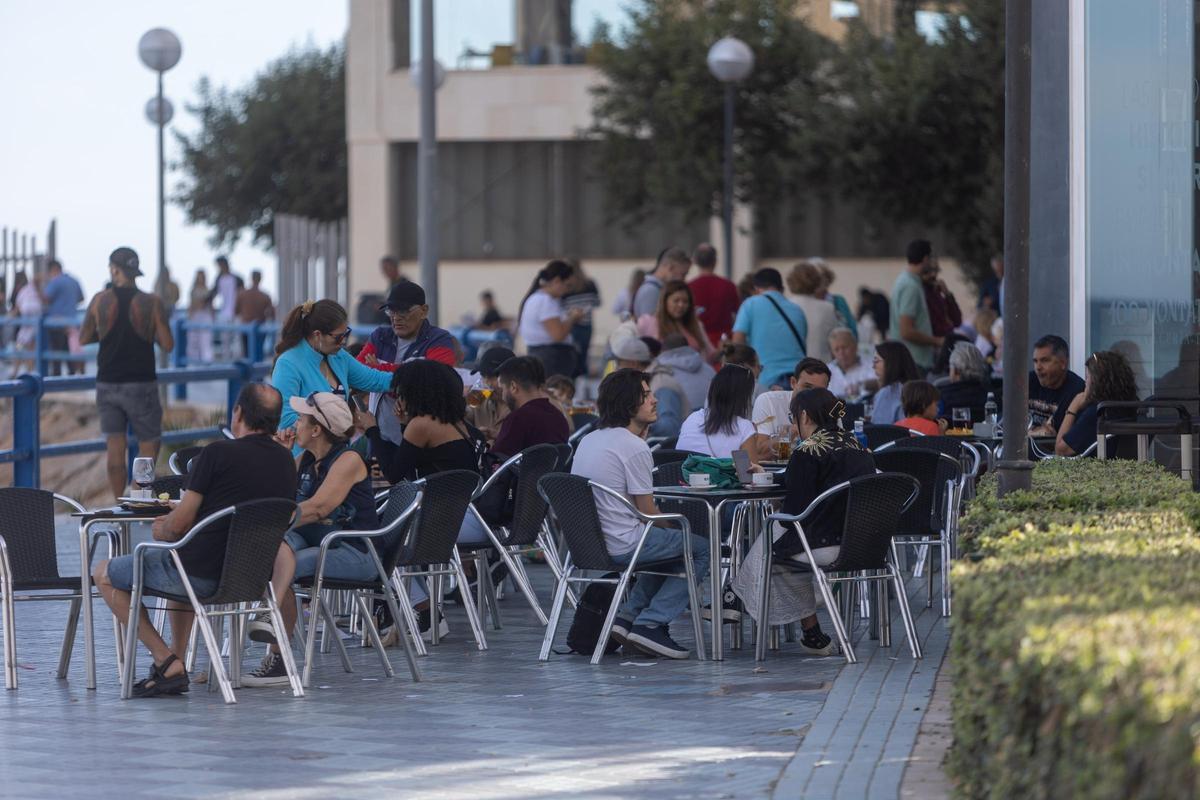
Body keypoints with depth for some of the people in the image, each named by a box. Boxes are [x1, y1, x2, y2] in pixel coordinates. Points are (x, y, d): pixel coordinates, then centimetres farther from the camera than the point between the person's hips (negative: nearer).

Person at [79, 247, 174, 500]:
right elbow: (167, 344, -7)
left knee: (115, 448, 6)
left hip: (108, 383, 2)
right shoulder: (151, 303, -7)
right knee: (149, 444, 8)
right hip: (141, 383, -2)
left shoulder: (100, 301, -3)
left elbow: (83, 338, 7)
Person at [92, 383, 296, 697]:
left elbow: (180, 524, -14)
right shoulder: (285, 461, 6)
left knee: (104, 574, 14)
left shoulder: (218, 453, -14)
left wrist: (162, 531, 11)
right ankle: (177, 664, 34)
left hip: (200, 572, -8)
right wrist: (173, 523, 21)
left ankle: (167, 662, 4)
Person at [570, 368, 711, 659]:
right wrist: (674, 525, 10)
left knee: (669, 547, 31)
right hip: (622, 545, -9)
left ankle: (627, 615, 16)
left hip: (586, 542, 9)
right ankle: (649, 624, -2)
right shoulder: (634, 448, -16)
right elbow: (648, 512, -12)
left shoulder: (590, 439, 11)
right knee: (702, 549, 5)